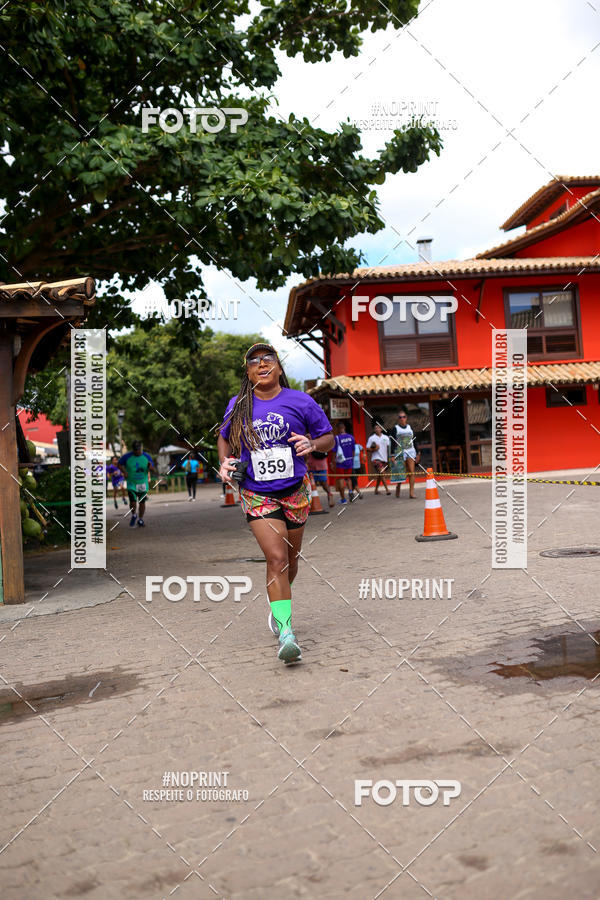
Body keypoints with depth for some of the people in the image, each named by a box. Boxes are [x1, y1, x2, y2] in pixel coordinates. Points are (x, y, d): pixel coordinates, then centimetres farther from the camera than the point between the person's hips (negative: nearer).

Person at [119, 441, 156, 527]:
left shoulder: (147, 456, -5)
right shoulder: (127, 456, -9)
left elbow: (154, 470, 0)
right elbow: (120, 464, 6)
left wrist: (151, 468, -24)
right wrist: (124, 472, -12)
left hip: (143, 484, 2)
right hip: (131, 484, -1)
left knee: (142, 502, 6)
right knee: (133, 502, -11)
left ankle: (140, 519, 25)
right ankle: (133, 516, 19)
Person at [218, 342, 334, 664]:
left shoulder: (300, 402, -3)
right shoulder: (238, 406, 2)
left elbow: (329, 437, 4)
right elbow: (224, 437, 19)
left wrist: (313, 444, -18)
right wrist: (225, 462, 0)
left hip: (295, 491, 1)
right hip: (256, 495, -1)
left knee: (290, 558, 14)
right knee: (276, 558, -15)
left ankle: (277, 605, 43)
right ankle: (286, 632, -14)